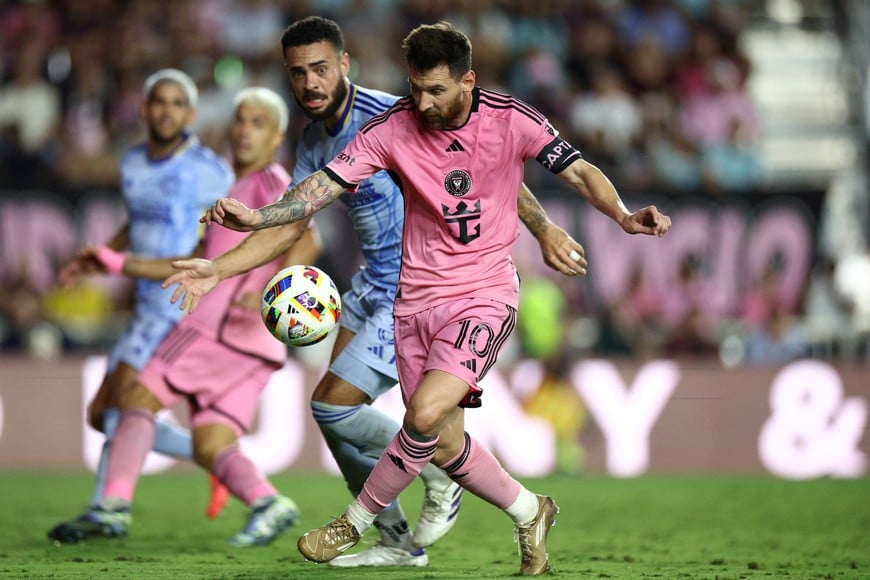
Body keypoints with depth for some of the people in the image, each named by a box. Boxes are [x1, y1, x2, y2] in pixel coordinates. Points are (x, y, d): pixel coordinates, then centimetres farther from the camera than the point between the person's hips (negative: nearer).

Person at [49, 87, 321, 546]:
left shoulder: (270, 182, 1)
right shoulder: (238, 193, 31)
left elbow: (307, 242, -17)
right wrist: (120, 264, 29)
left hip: (223, 324, -9)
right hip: (255, 351, 9)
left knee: (138, 400, -6)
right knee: (209, 449, -2)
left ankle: (113, 505, -18)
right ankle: (266, 503, -25)